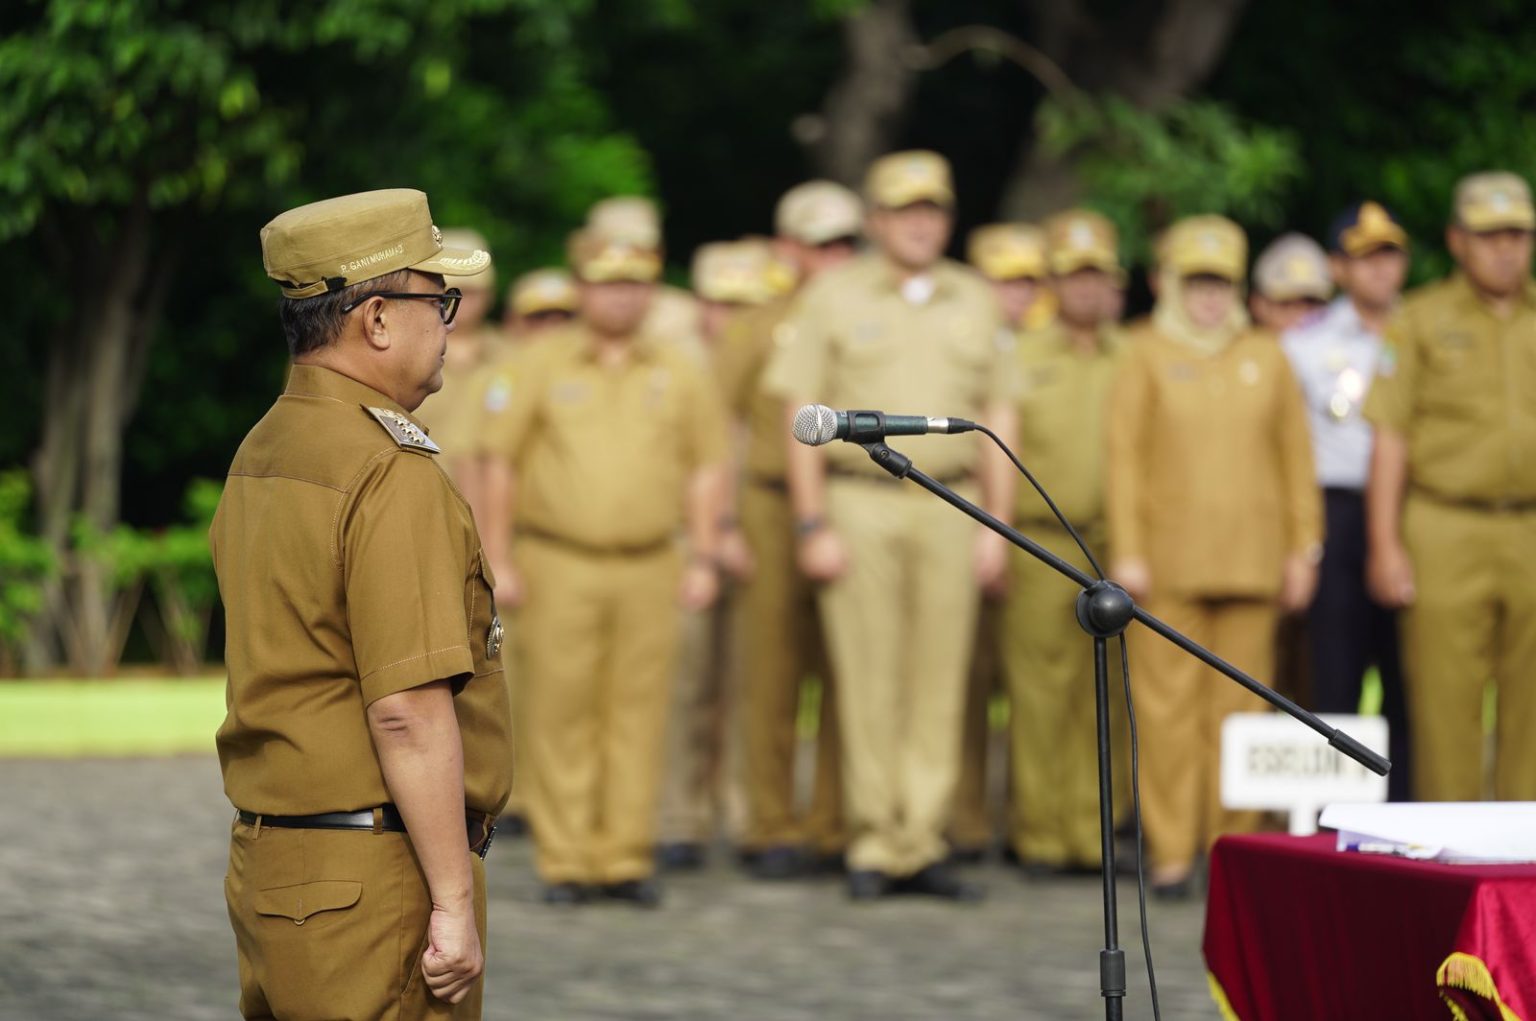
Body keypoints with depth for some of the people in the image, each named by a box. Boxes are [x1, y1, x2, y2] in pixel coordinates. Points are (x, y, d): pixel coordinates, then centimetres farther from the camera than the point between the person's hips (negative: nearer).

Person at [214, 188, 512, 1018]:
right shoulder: (392, 475, -17)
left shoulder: (260, 454, 13)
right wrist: (456, 902, -18)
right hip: (373, 879, -9)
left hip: (263, 858, 9)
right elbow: (407, 711, -21)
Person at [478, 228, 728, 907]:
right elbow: (500, 464, 4)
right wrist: (497, 559, -2)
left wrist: (702, 559, 4)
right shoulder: (541, 367, 4)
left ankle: (627, 858, 7)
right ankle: (564, 863, 3)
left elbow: (706, 469, 12)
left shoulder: (678, 374, 9)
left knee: (637, 717, 1)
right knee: (560, 717, -2)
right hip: (559, 567, -2)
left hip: (650, 570, 2)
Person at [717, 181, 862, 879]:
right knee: (771, 680, 0)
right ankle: (772, 829, 7)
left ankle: (837, 827, 6)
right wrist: (725, 527, -4)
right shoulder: (756, 332, 6)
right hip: (774, 515, -2)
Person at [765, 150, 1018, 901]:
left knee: (940, 679, 2)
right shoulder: (833, 298, 4)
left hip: (950, 508, 3)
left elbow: (998, 414, 14)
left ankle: (921, 843, 7)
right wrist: (812, 524, -7)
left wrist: (997, 523, 6)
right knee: (868, 681, -2)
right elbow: (803, 416, 0)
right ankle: (874, 845, 4)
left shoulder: (976, 301, 13)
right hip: (859, 505, -3)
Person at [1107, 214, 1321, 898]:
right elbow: (1124, 458, 2)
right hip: (1170, 561, -2)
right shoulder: (1146, 358, 6)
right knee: (1170, 706, -5)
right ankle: (1171, 851, -2)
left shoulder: (1267, 359, 13)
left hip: (1251, 560, 2)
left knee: (1241, 706, 2)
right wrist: (1127, 552, -6)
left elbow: (1296, 459, 12)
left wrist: (1303, 551, 6)